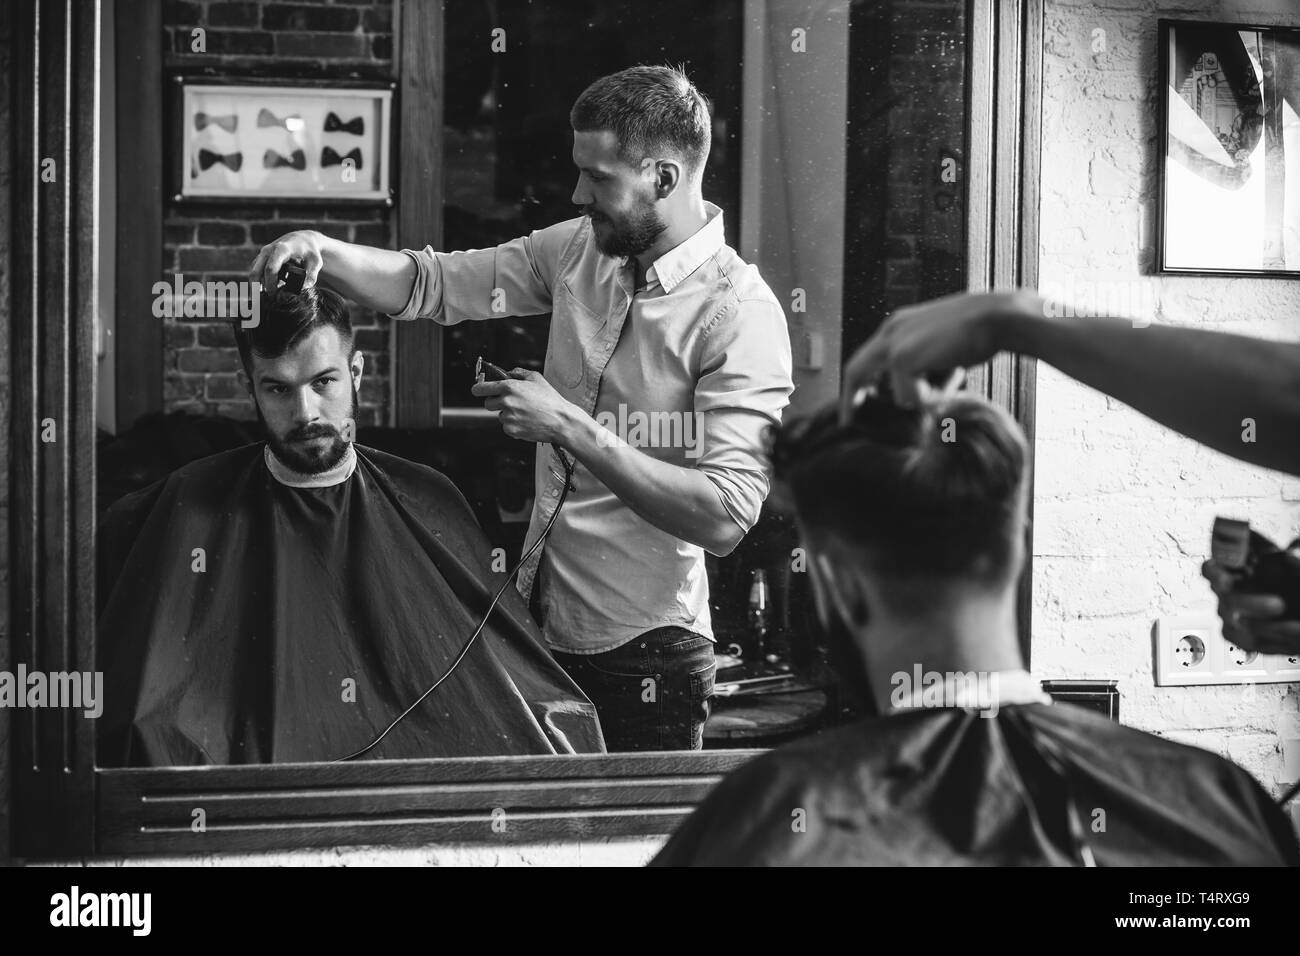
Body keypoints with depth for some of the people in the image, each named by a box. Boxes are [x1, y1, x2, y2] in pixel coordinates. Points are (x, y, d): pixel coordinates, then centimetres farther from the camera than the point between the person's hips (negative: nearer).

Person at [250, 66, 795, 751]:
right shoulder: (578, 249, 4)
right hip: (539, 623, 7)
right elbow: (430, 285, 7)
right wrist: (321, 251, -12)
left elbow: (725, 515, -25)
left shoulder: (740, 313, -18)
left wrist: (569, 426, -24)